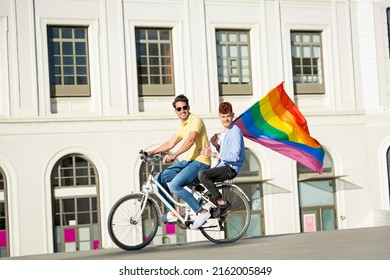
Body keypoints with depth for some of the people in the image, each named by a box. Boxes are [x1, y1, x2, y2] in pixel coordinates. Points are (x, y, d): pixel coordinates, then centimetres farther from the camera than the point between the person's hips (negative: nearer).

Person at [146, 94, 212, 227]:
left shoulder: (195, 120, -12)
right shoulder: (182, 126, 17)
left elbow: (190, 140, -27)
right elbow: (170, 143, 21)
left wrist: (174, 155, -39)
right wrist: (152, 152, 12)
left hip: (200, 161, -9)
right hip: (188, 161, 9)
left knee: (174, 185, -25)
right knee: (160, 178, 2)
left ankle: (202, 212, -15)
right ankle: (171, 213, 6)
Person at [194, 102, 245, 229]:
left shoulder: (235, 131, -13)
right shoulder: (223, 133, 16)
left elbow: (235, 156, -22)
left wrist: (213, 154, -23)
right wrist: (216, 145, 2)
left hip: (230, 168, -10)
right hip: (223, 167, 10)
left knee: (203, 175, -29)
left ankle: (222, 203, -16)